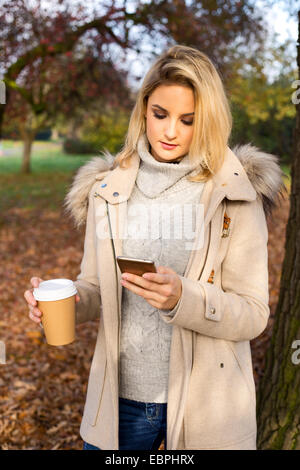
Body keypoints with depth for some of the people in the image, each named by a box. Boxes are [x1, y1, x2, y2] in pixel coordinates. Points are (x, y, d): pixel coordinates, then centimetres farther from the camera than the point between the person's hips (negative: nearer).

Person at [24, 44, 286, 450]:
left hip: (204, 405, -2)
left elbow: (254, 314, -11)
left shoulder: (237, 194, -10)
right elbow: (95, 289, 6)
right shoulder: (107, 189, -1)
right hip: (119, 397, 2)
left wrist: (182, 299, -28)